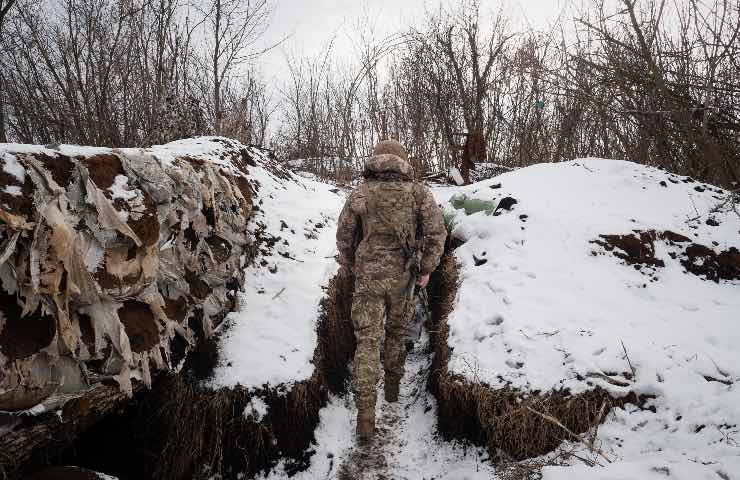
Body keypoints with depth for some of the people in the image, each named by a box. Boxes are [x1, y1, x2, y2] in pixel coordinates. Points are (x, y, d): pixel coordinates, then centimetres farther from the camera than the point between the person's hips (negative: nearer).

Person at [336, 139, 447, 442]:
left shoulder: (359, 194, -1)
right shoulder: (418, 193, -2)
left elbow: (344, 235, 6)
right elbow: (437, 232, -4)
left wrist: (348, 267, 22)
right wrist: (426, 268, 6)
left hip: (368, 277, -1)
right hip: (403, 277, 1)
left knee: (367, 340, 1)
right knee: (397, 332, 22)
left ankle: (365, 412, -4)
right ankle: (392, 387, 39)